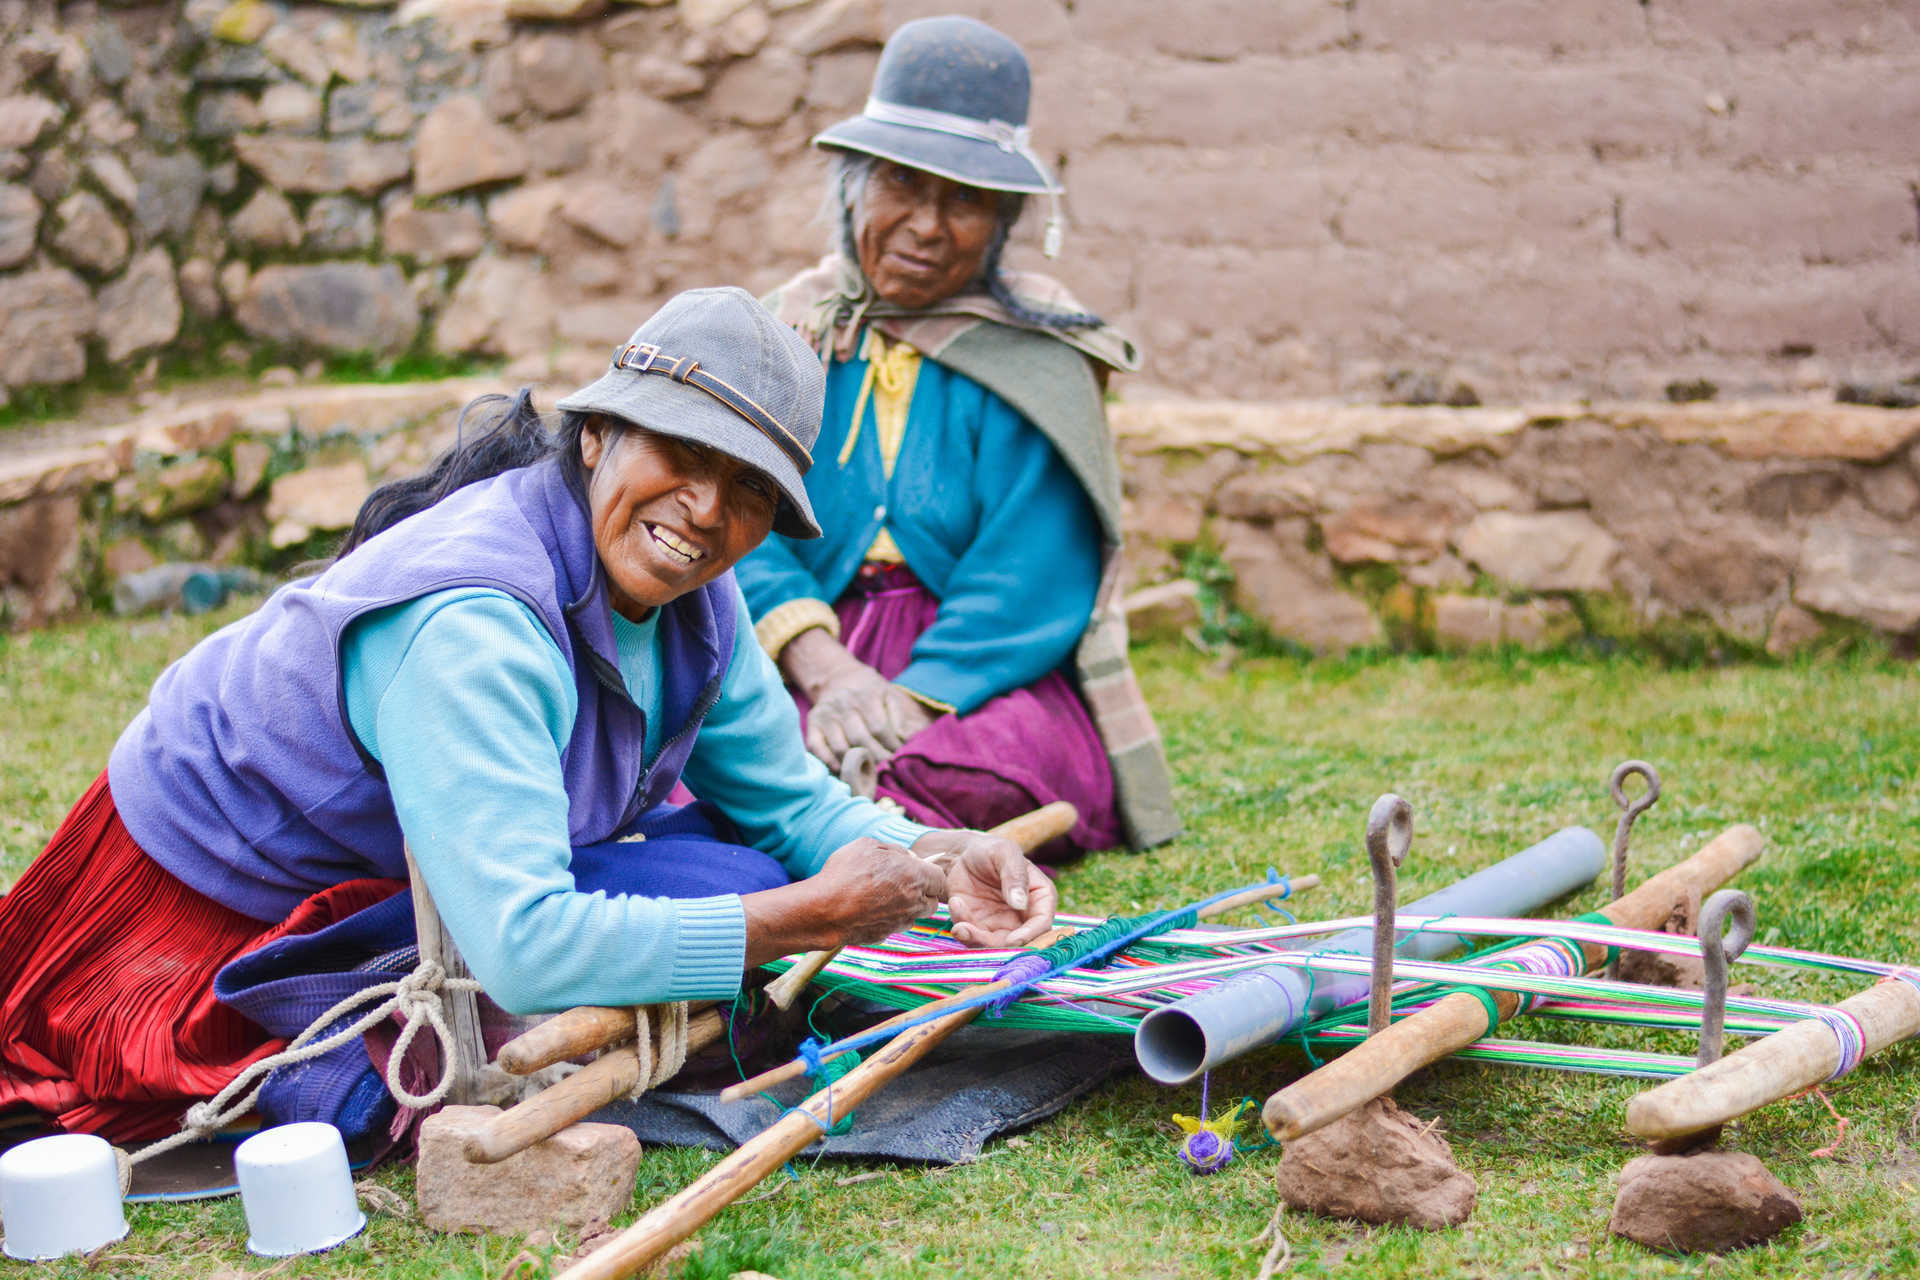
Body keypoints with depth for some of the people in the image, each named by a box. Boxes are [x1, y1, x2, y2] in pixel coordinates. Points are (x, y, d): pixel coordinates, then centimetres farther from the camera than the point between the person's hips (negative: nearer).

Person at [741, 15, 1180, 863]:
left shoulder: (1035, 359, 2)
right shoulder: (790, 334, 13)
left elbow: (1030, 591, -7)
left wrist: (906, 701, -23)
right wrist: (824, 670, -18)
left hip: (988, 685, -2)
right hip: (799, 674, 2)